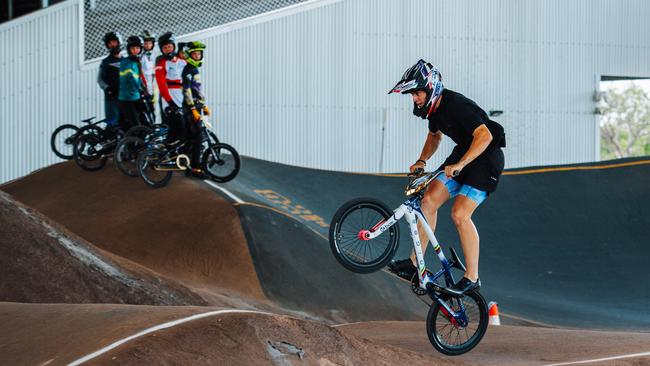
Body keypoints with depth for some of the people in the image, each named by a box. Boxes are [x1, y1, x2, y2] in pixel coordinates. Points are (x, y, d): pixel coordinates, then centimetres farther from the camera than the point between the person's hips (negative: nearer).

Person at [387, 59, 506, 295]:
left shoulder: (456, 105, -26)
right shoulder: (433, 107, 2)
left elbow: (484, 136, -36)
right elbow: (434, 136, 22)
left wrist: (459, 165, -41)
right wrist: (421, 161, 7)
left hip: (486, 158, -9)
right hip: (463, 153, 9)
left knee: (460, 214, -19)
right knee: (429, 200, -3)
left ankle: (472, 278, -10)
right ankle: (414, 263, 1)